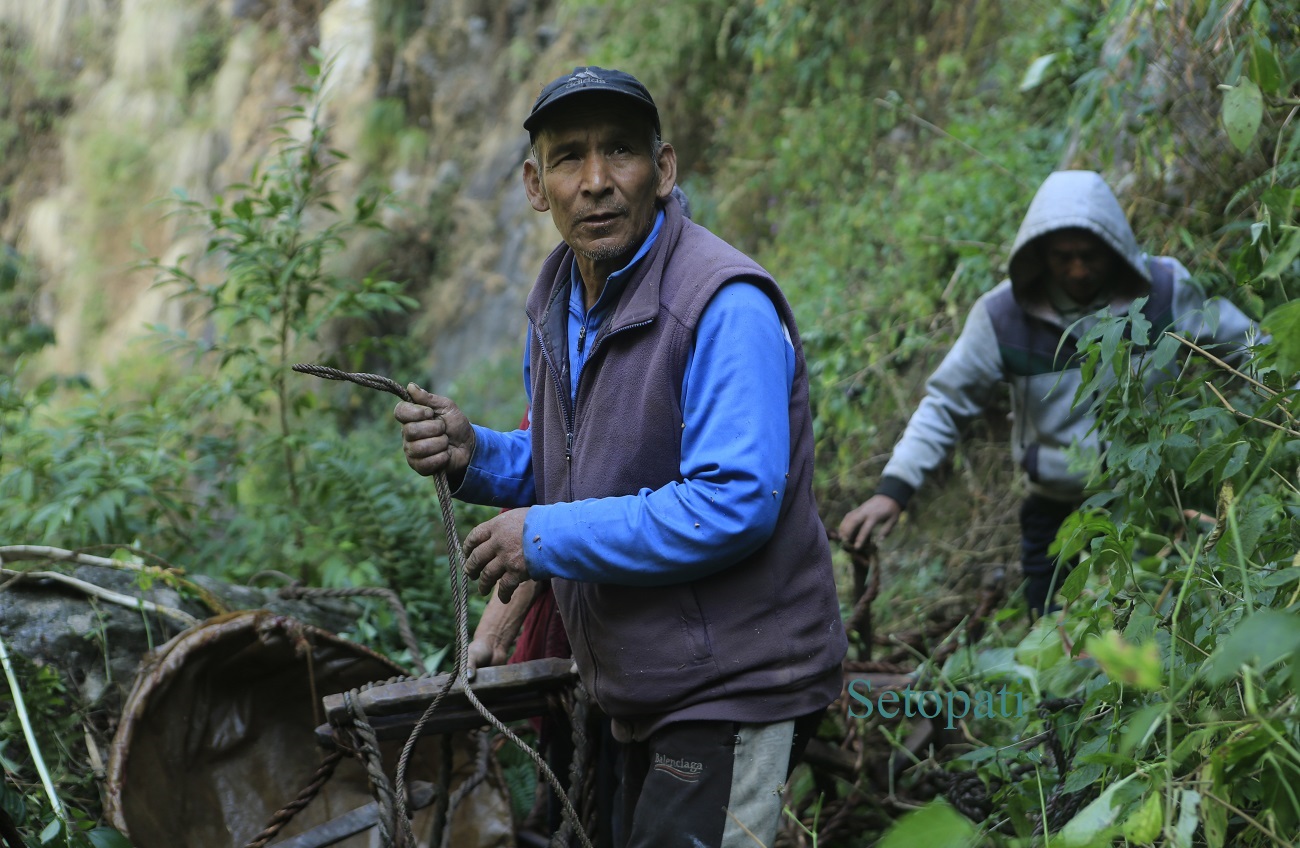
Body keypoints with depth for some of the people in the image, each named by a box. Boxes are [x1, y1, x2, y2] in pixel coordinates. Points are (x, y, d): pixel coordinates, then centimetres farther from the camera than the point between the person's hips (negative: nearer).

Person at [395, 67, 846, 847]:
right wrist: (473, 454, -4)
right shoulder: (560, 301, 7)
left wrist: (547, 540, -23)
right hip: (644, 692, 9)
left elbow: (732, 504, -29)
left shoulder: (725, 305, -22)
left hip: (734, 690, -9)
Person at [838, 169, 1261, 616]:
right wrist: (893, 489, -21)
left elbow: (1243, 344, 2)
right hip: (1056, 511, 0)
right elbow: (945, 403, -11)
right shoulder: (1003, 315, -15)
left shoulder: (1166, 289, -13)